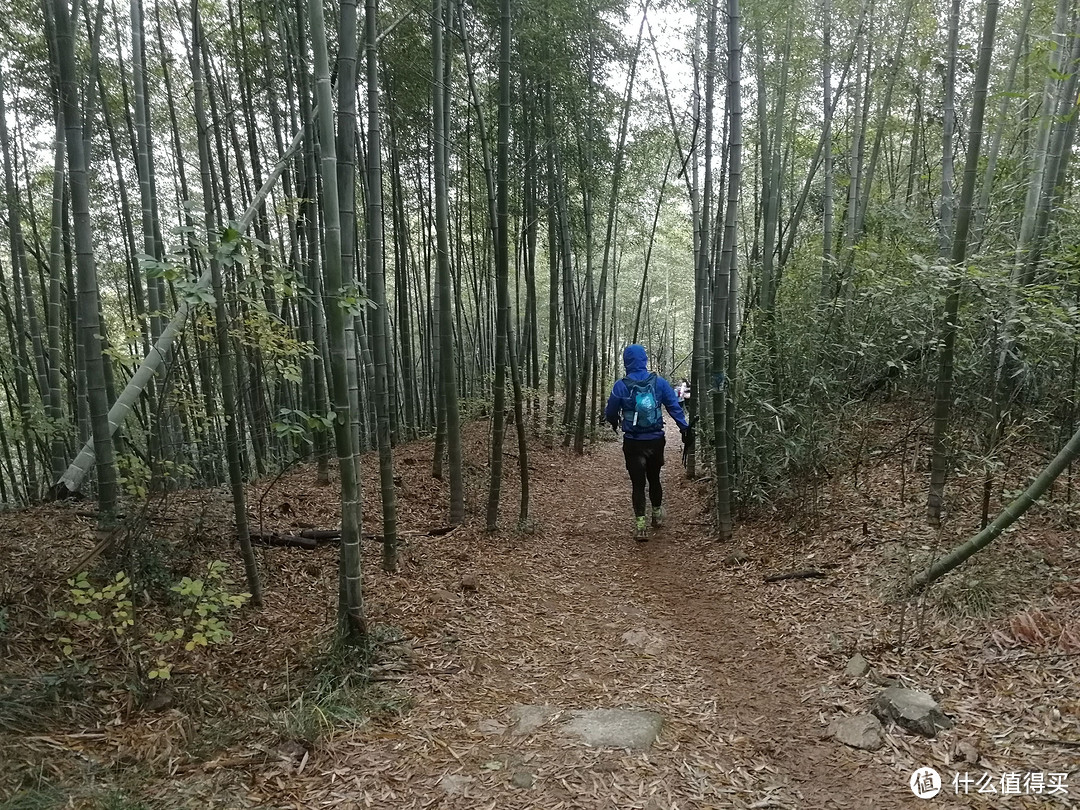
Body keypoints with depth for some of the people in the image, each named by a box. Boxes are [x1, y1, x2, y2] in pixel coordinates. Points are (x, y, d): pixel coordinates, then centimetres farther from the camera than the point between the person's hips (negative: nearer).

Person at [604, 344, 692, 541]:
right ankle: (658, 514, 36)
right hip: (656, 440, 3)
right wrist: (685, 428, 0)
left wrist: (614, 423, 21)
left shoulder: (621, 386, -10)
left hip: (633, 443, -2)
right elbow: (675, 407, -5)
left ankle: (641, 525, -4)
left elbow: (610, 413, 0)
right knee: (654, 478, 21)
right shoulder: (659, 382, -4)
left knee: (638, 483, 3)